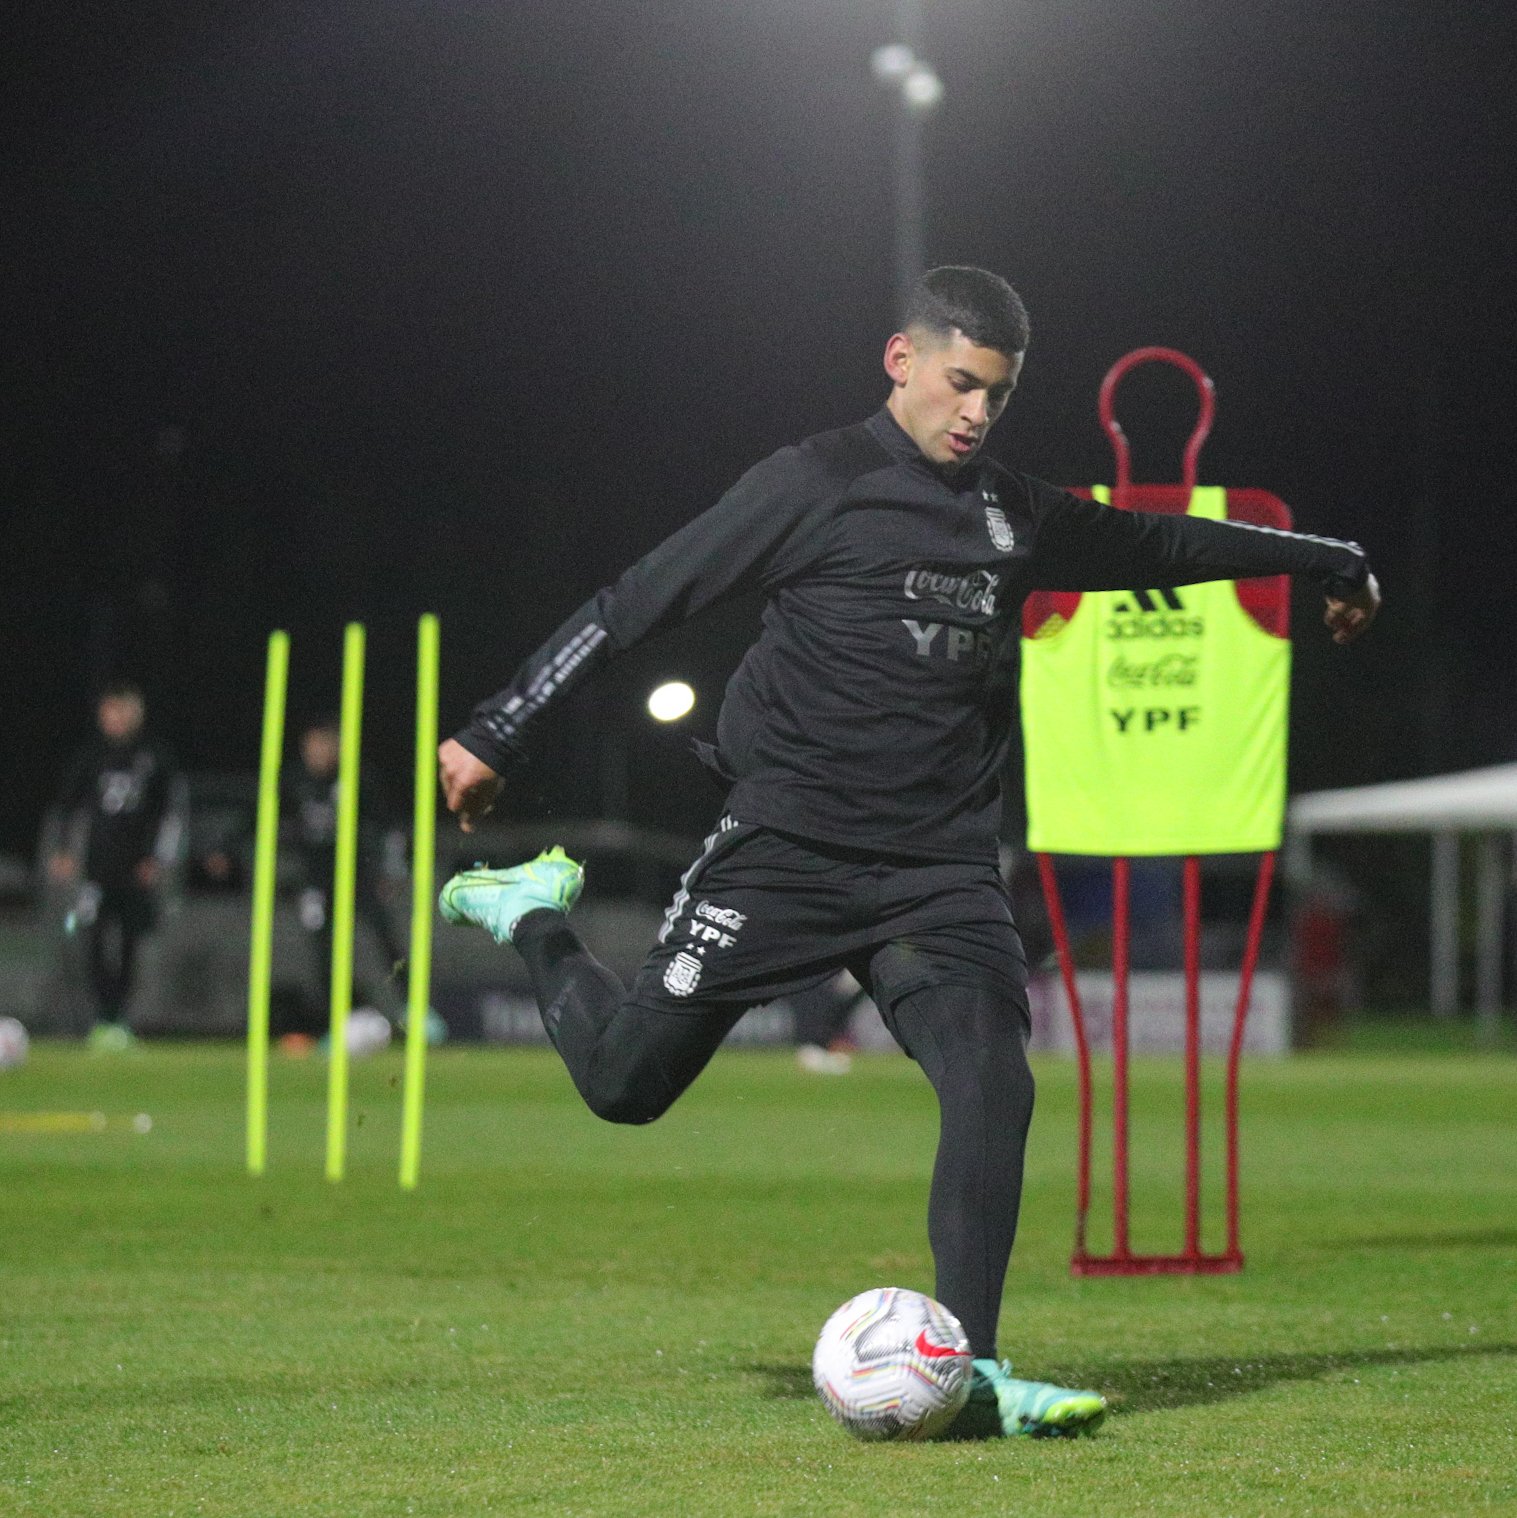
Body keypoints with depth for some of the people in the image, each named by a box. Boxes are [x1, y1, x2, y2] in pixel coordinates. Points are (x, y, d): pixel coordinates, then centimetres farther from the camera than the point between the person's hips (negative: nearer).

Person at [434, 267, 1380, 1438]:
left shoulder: (1020, 518, 12)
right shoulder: (817, 486, -5)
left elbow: (1156, 546, 29)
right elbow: (642, 600, -5)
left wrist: (1327, 561, 40)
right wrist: (497, 733, -7)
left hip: (941, 872, 4)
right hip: (786, 847, -4)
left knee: (993, 1087, -17)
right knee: (624, 1081, -1)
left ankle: (968, 1376, -12)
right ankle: (537, 915, 30)